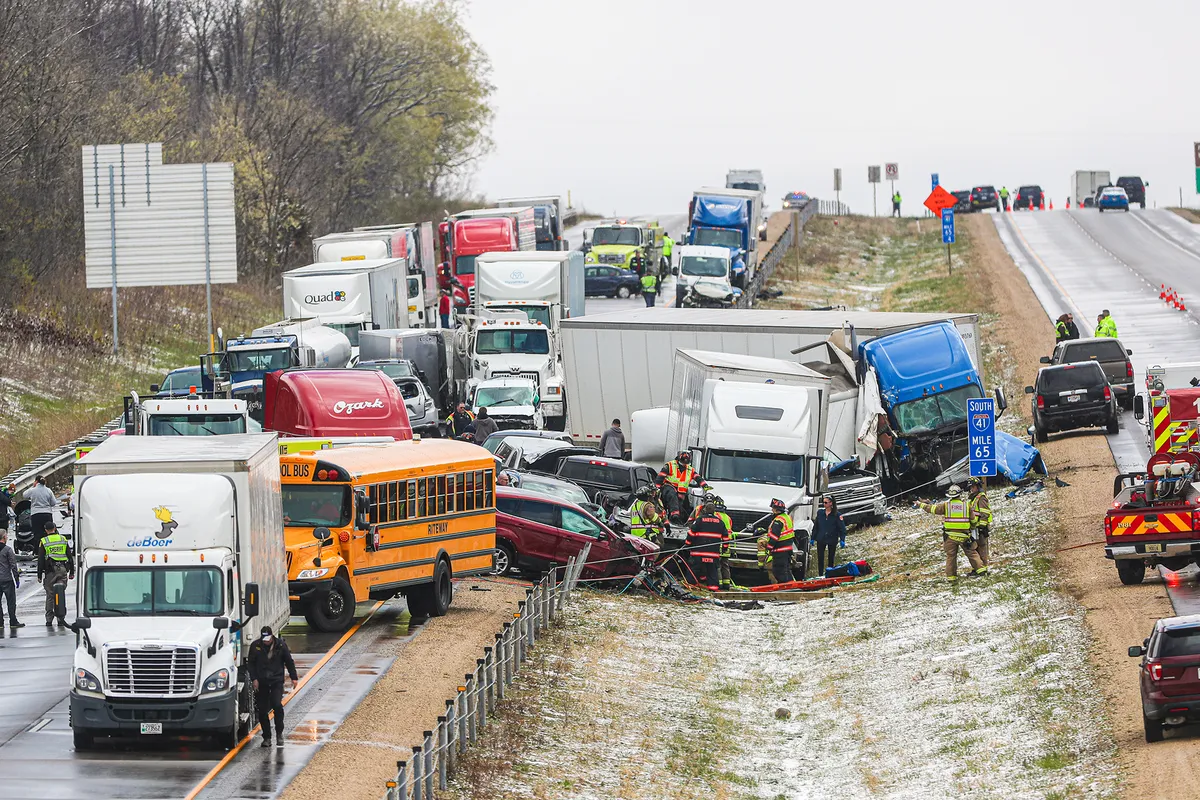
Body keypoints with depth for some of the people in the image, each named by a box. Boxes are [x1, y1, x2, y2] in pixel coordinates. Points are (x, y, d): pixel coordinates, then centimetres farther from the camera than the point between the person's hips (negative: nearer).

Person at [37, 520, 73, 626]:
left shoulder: (43, 542, 0)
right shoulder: (63, 539, 8)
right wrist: (71, 572, 15)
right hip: (62, 570, 2)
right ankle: (61, 618, -3)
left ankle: (49, 620, 6)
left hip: (50, 571, -2)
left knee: (50, 595, 4)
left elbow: (40, 560, 0)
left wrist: (39, 575, 3)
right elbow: (70, 556, 11)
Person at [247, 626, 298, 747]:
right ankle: (266, 737, 12)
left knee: (277, 705, -19)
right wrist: (254, 679, -6)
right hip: (261, 683, 1)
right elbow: (250, 663, 4)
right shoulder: (255, 646, -2)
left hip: (277, 681, -1)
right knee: (262, 710, 2)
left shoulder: (281, 645, -2)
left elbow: (289, 662, 8)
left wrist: (294, 678, 8)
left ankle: (279, 733, -3)